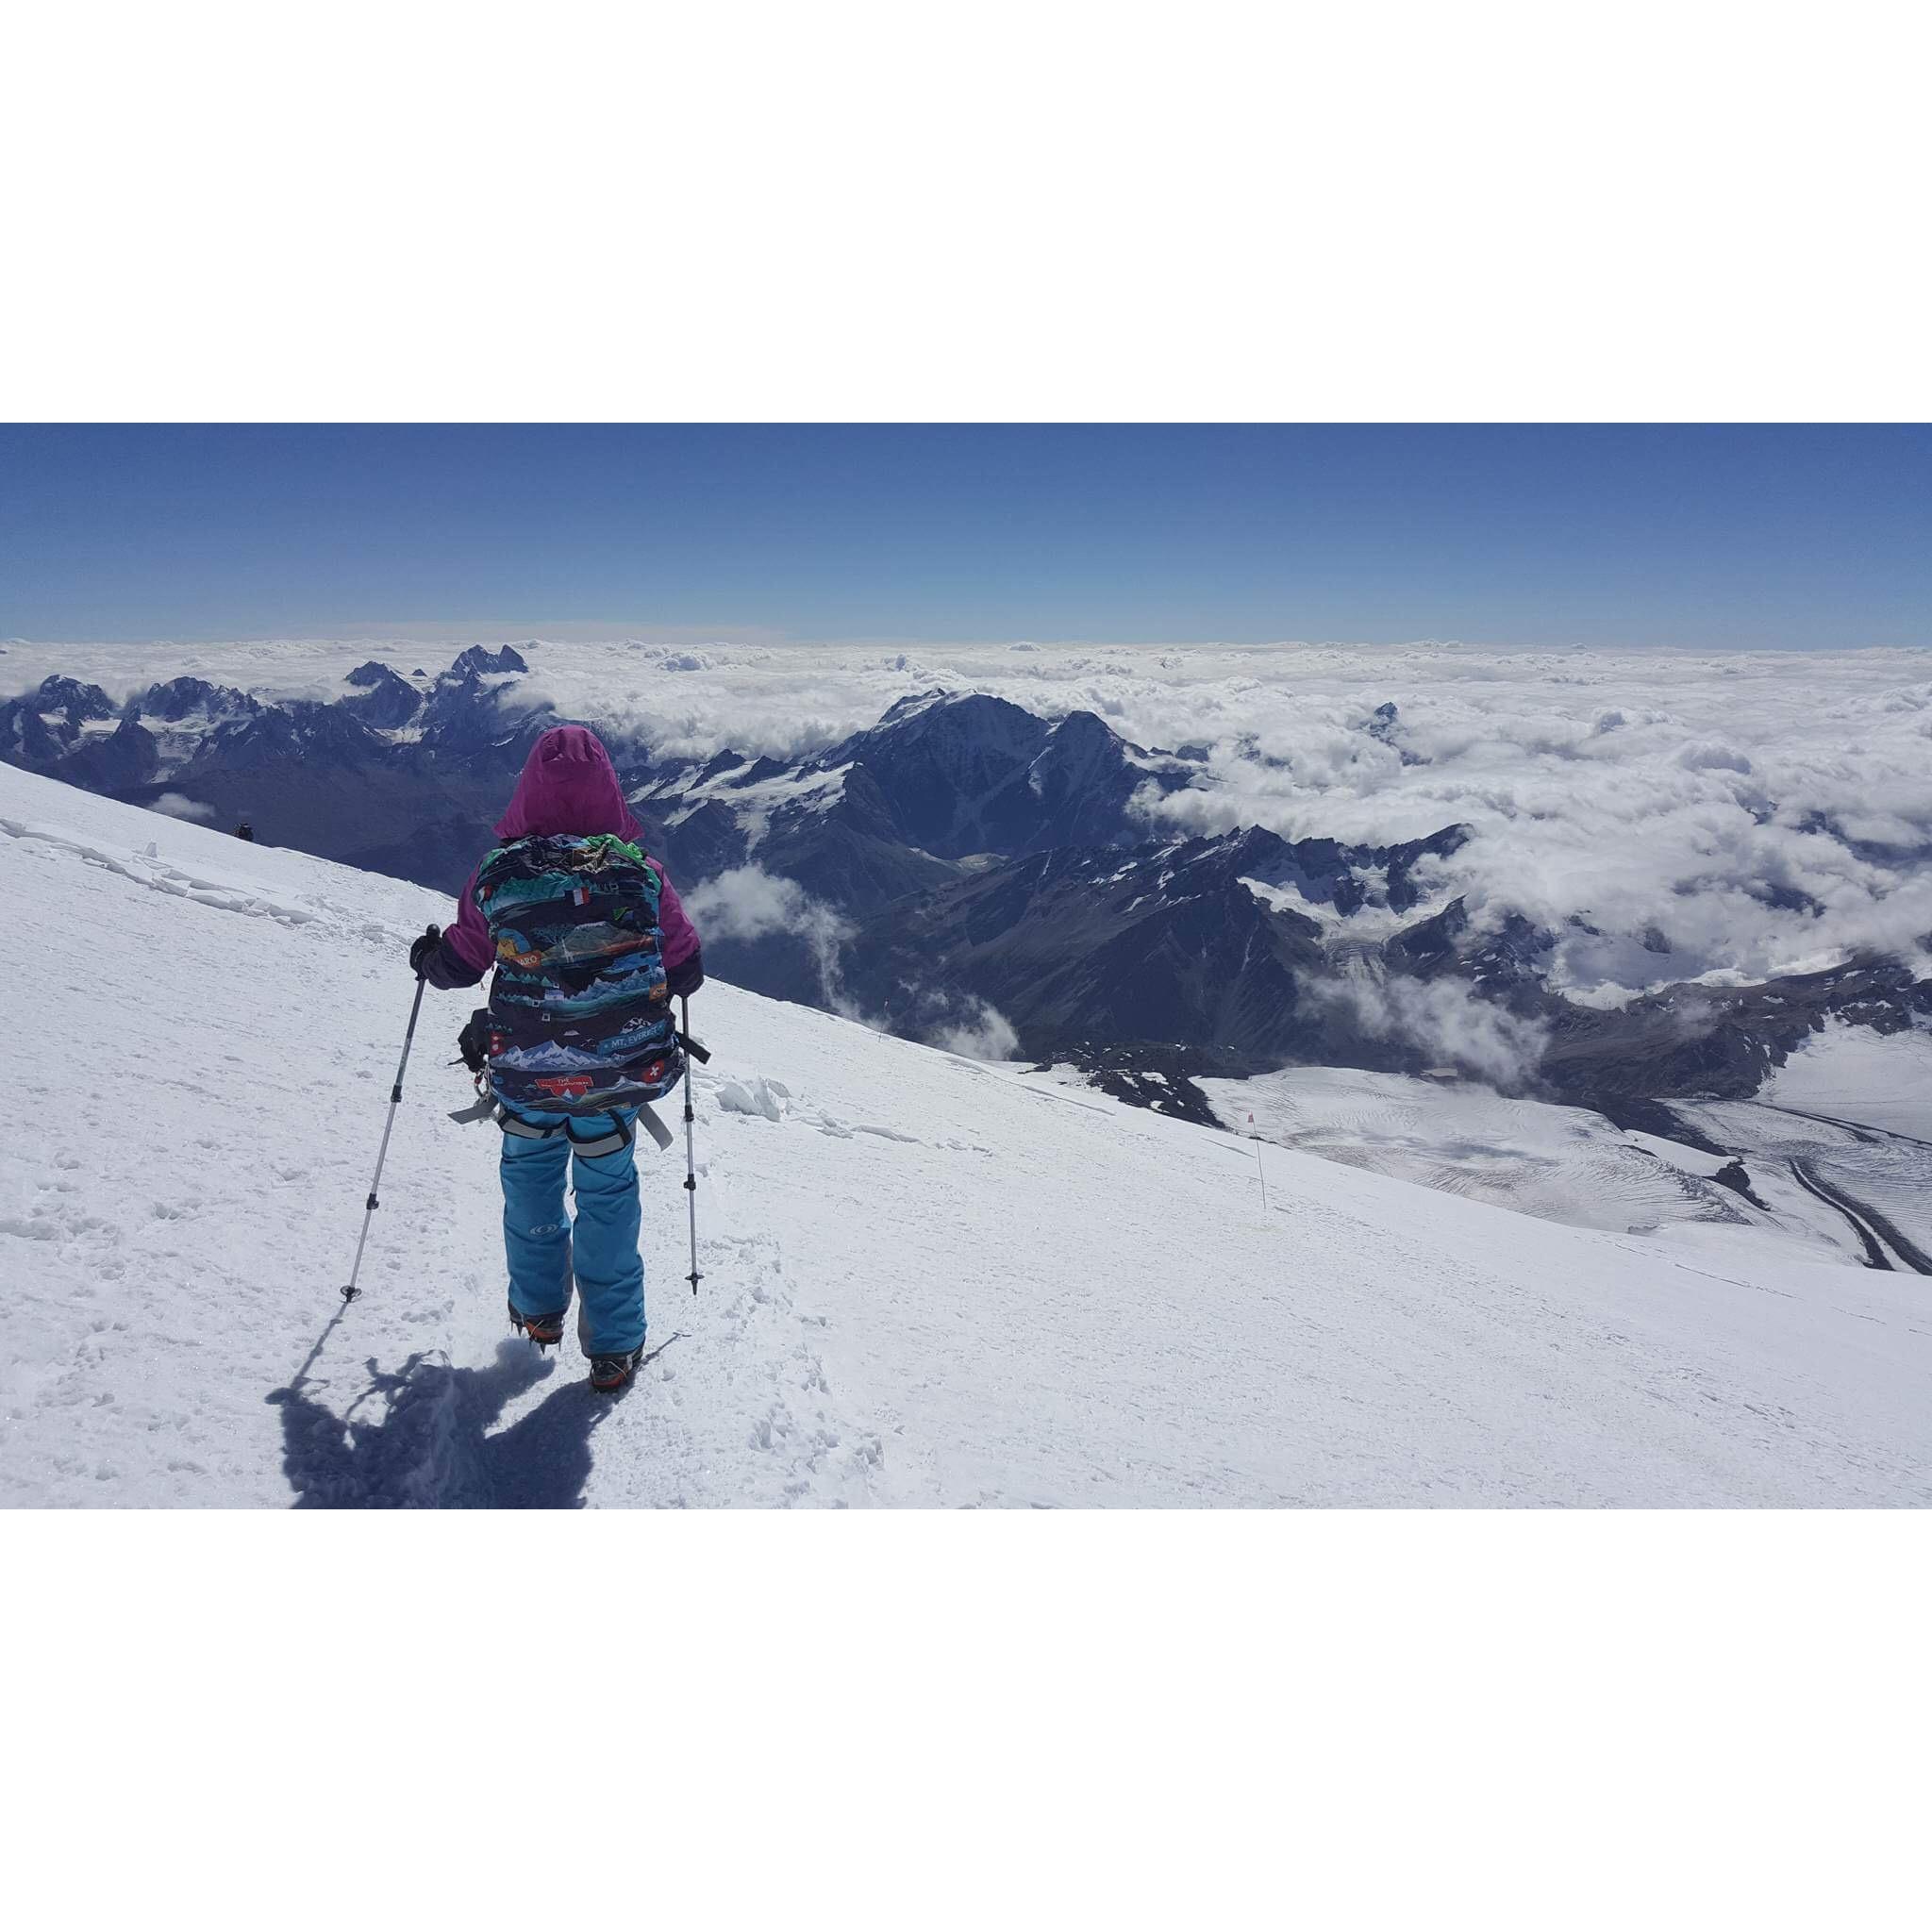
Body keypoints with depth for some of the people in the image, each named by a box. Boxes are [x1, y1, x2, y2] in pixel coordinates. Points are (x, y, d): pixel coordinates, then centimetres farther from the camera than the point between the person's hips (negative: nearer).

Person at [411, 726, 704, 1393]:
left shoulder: (498, 876, -12)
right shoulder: (640, 871, -13)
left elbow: (457, 965, 2)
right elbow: (686, 970, -4)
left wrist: (426, 956, 25)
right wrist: (660, 986, 20)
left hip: (525, 1076, 1)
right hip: (618, 1072, 0)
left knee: (529, 1178, 26)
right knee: (607, 1193, 16)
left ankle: (538, 1309, 43)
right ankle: (613, 1348, 24)